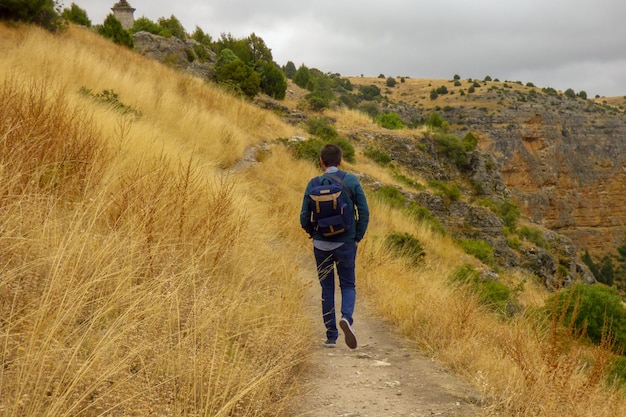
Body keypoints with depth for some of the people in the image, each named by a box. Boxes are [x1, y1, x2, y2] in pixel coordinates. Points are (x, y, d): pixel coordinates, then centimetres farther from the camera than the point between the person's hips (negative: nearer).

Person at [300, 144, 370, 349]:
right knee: (348, 285, 13)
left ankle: (331, 336, 13)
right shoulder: (351, 181, -5)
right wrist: (357, 238, 4)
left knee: (327, 288, 12)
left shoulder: (313, 184, -4)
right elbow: (364, 213, -8)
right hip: (346, 244, 0)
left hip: (322, 245, 1)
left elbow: (304, 218, -4)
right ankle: (346, 317, -16)